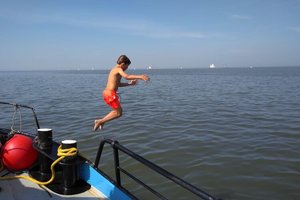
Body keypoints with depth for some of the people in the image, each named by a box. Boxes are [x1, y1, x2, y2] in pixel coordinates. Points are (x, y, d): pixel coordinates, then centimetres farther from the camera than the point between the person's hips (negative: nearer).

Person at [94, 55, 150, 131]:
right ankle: (100, 121, 2)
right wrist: (139, 77, -33)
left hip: (107, 93, 10)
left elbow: (118, 84, 29)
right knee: (118, 113, -2)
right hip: (110, 93, -10)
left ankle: (101, 121, 19)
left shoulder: (114, 69, 20)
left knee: (118, 111, 19)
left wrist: (130, 84, 25)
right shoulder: (118, 69, -10)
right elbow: (126, 77, -30)